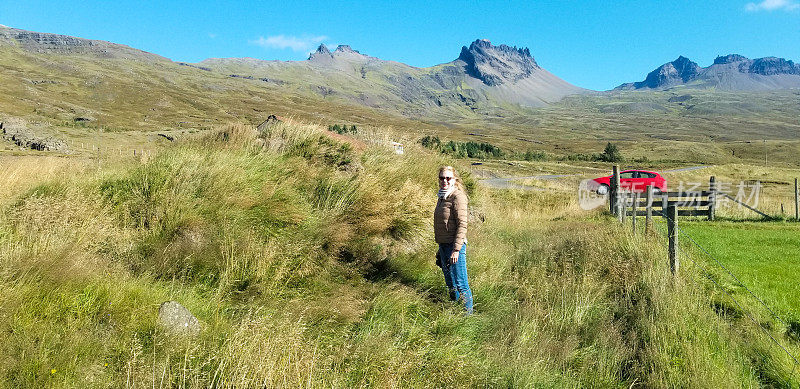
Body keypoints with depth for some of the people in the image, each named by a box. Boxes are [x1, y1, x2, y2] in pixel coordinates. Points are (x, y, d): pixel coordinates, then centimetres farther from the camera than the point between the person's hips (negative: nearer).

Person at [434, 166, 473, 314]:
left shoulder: (458, 197, -12)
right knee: (450, 284, 17)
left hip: (455, 245, -9)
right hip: (443, 245, 9)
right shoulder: (442, 197, 14)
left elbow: (462, 224, -17)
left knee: (460, 284, -3)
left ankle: (468, 314, 8)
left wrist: (456, 249, -21)